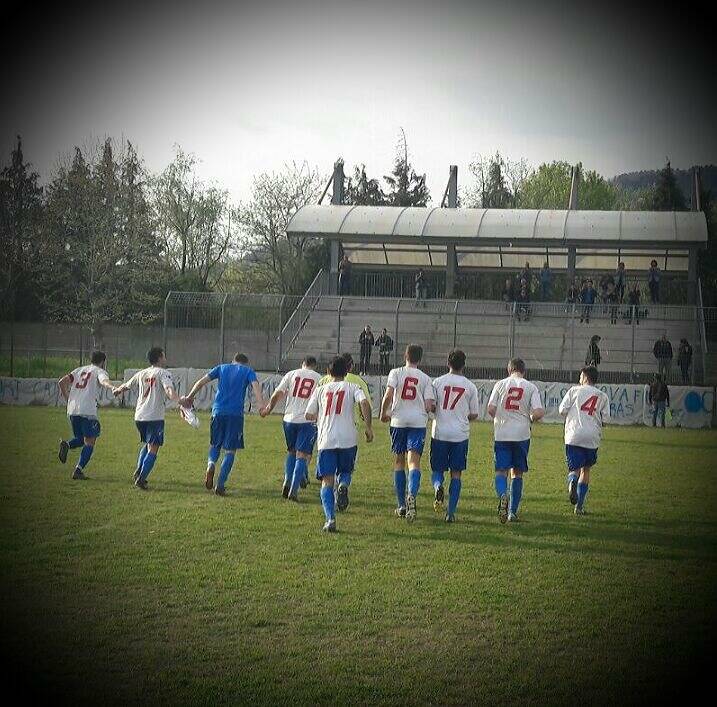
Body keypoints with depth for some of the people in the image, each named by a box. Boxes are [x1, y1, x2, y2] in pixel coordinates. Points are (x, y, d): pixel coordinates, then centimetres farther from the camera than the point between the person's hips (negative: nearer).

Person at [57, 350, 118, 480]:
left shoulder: (79, 370, 22)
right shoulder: (100, 371, 5)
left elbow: (61, 382, 13)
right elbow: (104, 381, -20)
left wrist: (68, 399, 22)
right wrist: (112, 387, -41)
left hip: (72, 410, 6)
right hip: (87, 411, -6)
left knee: (80, 439, 21)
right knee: (89, 442, 3)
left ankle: (67, 444, -10)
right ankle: (78, 470, -8)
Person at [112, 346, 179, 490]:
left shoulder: (141, 373, 15)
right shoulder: (163, 373, -3)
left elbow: (126, 386, 29)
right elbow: (169, 391, -22)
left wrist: (117, 390, 50)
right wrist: (179, 401, -36)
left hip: (139, 416, 7)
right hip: (155, 417, -7)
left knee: (147, 444, 27)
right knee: (153, 449, -4)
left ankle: (139, 471, 16)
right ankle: (141, 478, -14)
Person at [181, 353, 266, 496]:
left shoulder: (221, 368, 18)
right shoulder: (248, 371, 11)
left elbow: (202, 381, 9)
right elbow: (255, 385, -8)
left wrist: (189, 397, 13)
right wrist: (261, 403, -22)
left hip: (218, 412, 2)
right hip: (236, 414, -2)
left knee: (215, 444, 20)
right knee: (230, 450, 5)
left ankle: (211, 464, -12)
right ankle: (220, 485, -2)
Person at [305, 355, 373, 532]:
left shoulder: (320, 390, 15)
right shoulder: (352, 387, 10)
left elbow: (309, 415, 14)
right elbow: (364, 403, -9)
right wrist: (368, 428, -5)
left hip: (326, 440, 0)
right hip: (348, 439, 0)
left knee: (327, 481, 3)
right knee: (345, 471, 23)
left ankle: (330, 518, -15)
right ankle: (343, 485, -12)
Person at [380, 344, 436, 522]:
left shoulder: (396, 372, 4)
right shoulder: (425, 378, 9)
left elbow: (388, 395, -9)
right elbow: (429, 406, 1)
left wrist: (384, 413, 5)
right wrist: (430, 408, 24)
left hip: (398, 420, 0)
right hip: (418, 421, 0)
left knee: (399, 462, 12)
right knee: (414, 460, -8)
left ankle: (402, 505, 15)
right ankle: (412, 495, -35)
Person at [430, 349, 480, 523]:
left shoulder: (438, 382, -2)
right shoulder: (470, 386, 1)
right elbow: (474, 414, 4)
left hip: (440, 432, 0)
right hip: (460, 434, 0)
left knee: (437, 470, 13)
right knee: (456, 474, 7)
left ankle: (438, 487, -20)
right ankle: (451, 513, 3)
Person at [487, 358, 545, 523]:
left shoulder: (500, 384, 3)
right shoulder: (531, 387, 2)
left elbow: (491, 409, -4)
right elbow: (539, 412, -7)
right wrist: (530, 420, 14)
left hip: (501, 434, 0)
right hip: (522, 434, 1)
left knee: (501, 471, 4)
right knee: (517, 473, 12)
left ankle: (503, 495, -27)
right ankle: (513, 511, 11)